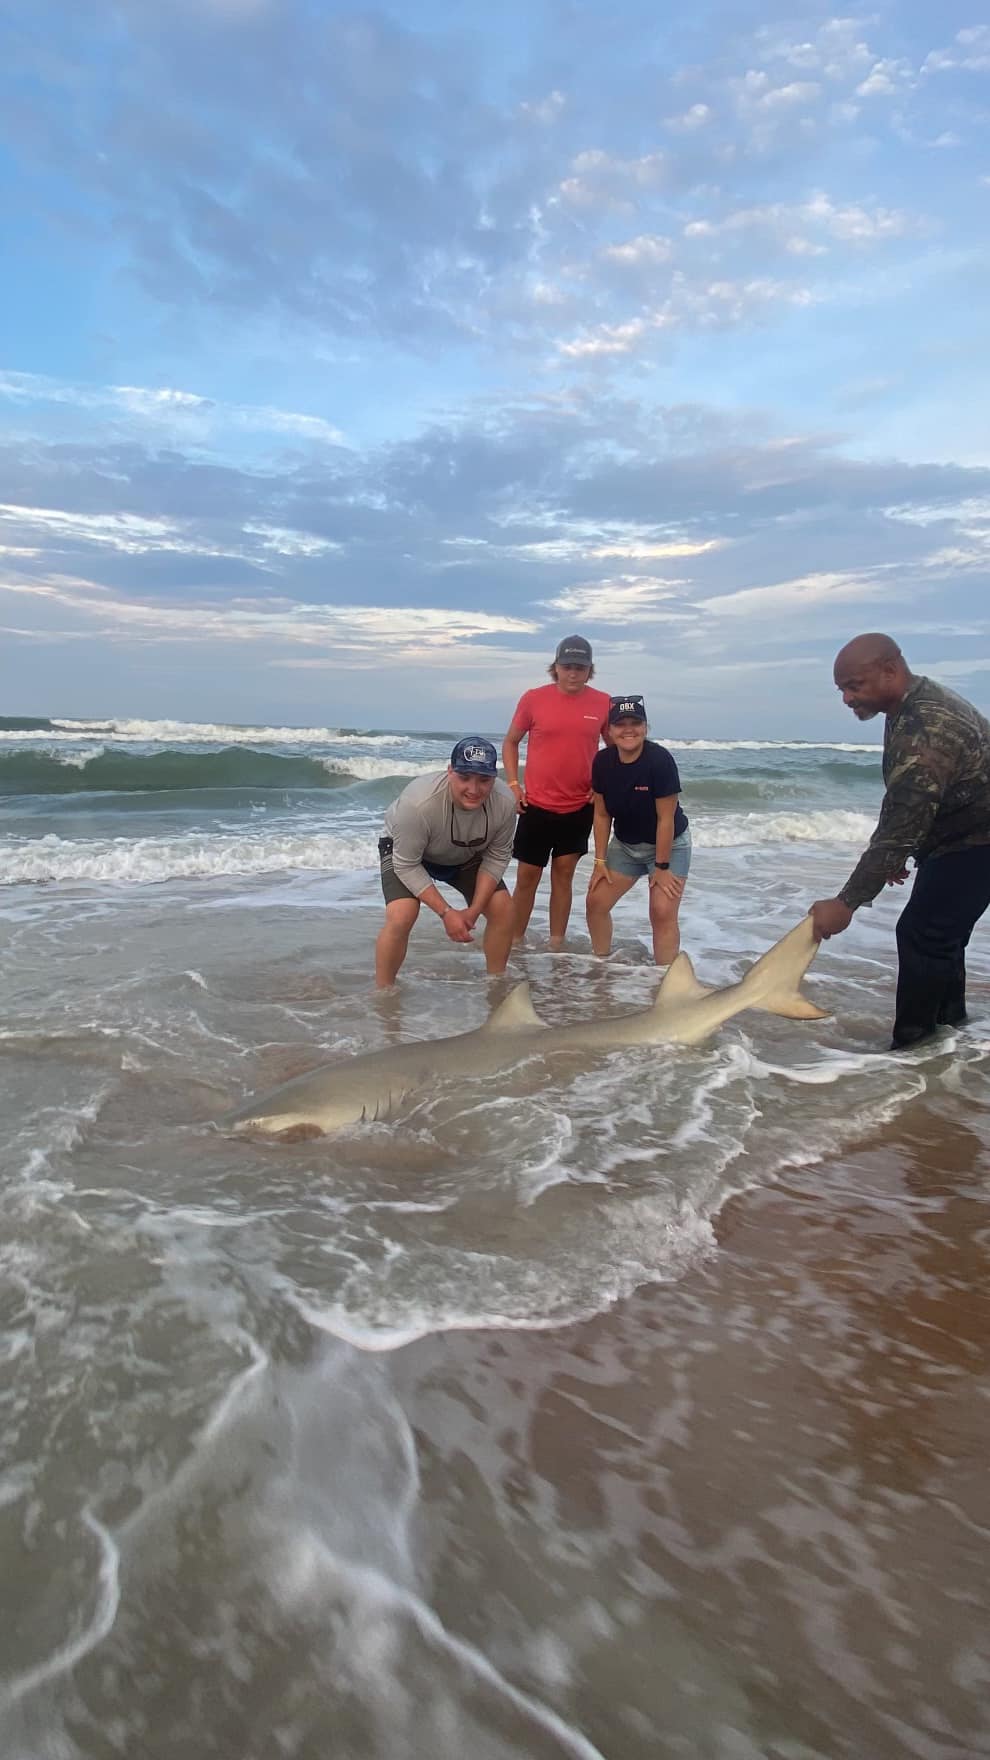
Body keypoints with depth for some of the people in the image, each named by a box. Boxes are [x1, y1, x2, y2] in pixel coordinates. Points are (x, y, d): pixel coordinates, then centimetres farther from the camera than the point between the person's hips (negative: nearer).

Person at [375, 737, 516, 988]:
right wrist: (446, 913, -31)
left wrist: (474, 910, -18)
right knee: (401, 916, -25)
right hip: (405, 850, -4)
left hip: (466, 856, 4)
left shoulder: (505, 803, -29)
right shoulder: (419, 803, -41)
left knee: (503, 908, -7)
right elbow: (407, 866, -30)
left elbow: (497, 858, -13)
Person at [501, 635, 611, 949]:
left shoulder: (603, 703, -2)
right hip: (537, 805, -1)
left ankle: (557, 946, 17)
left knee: (563, 874, 9)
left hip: (580, 808, 1)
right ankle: (515, 943, 16)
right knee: (527, 877, 4)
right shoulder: (533, 699, -6)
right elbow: (510, 742, 6)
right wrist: (513, 784, -4)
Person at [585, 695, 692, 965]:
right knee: (596, 902, 2)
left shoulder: (660, 760, -27)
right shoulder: (602, 762, -13)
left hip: (668, 845, -5)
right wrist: (600, 861, -3)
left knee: (663, 912, -16)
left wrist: (661, 867, -18)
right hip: (625, 844, 5)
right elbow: (602, 814, -3)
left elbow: (665, 818, -22)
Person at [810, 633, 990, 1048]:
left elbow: (901, 826, -35)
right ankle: (948, 1028, 32)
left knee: (922, 935, -10)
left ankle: (913, 1050, -1)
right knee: (942, 936, 17)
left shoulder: (925, 728, -32)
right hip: (956, 839, 10)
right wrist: (892, 854, 20)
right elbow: (902, 807, 13)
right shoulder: (912, 708, 2)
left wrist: (846, 903, -33)